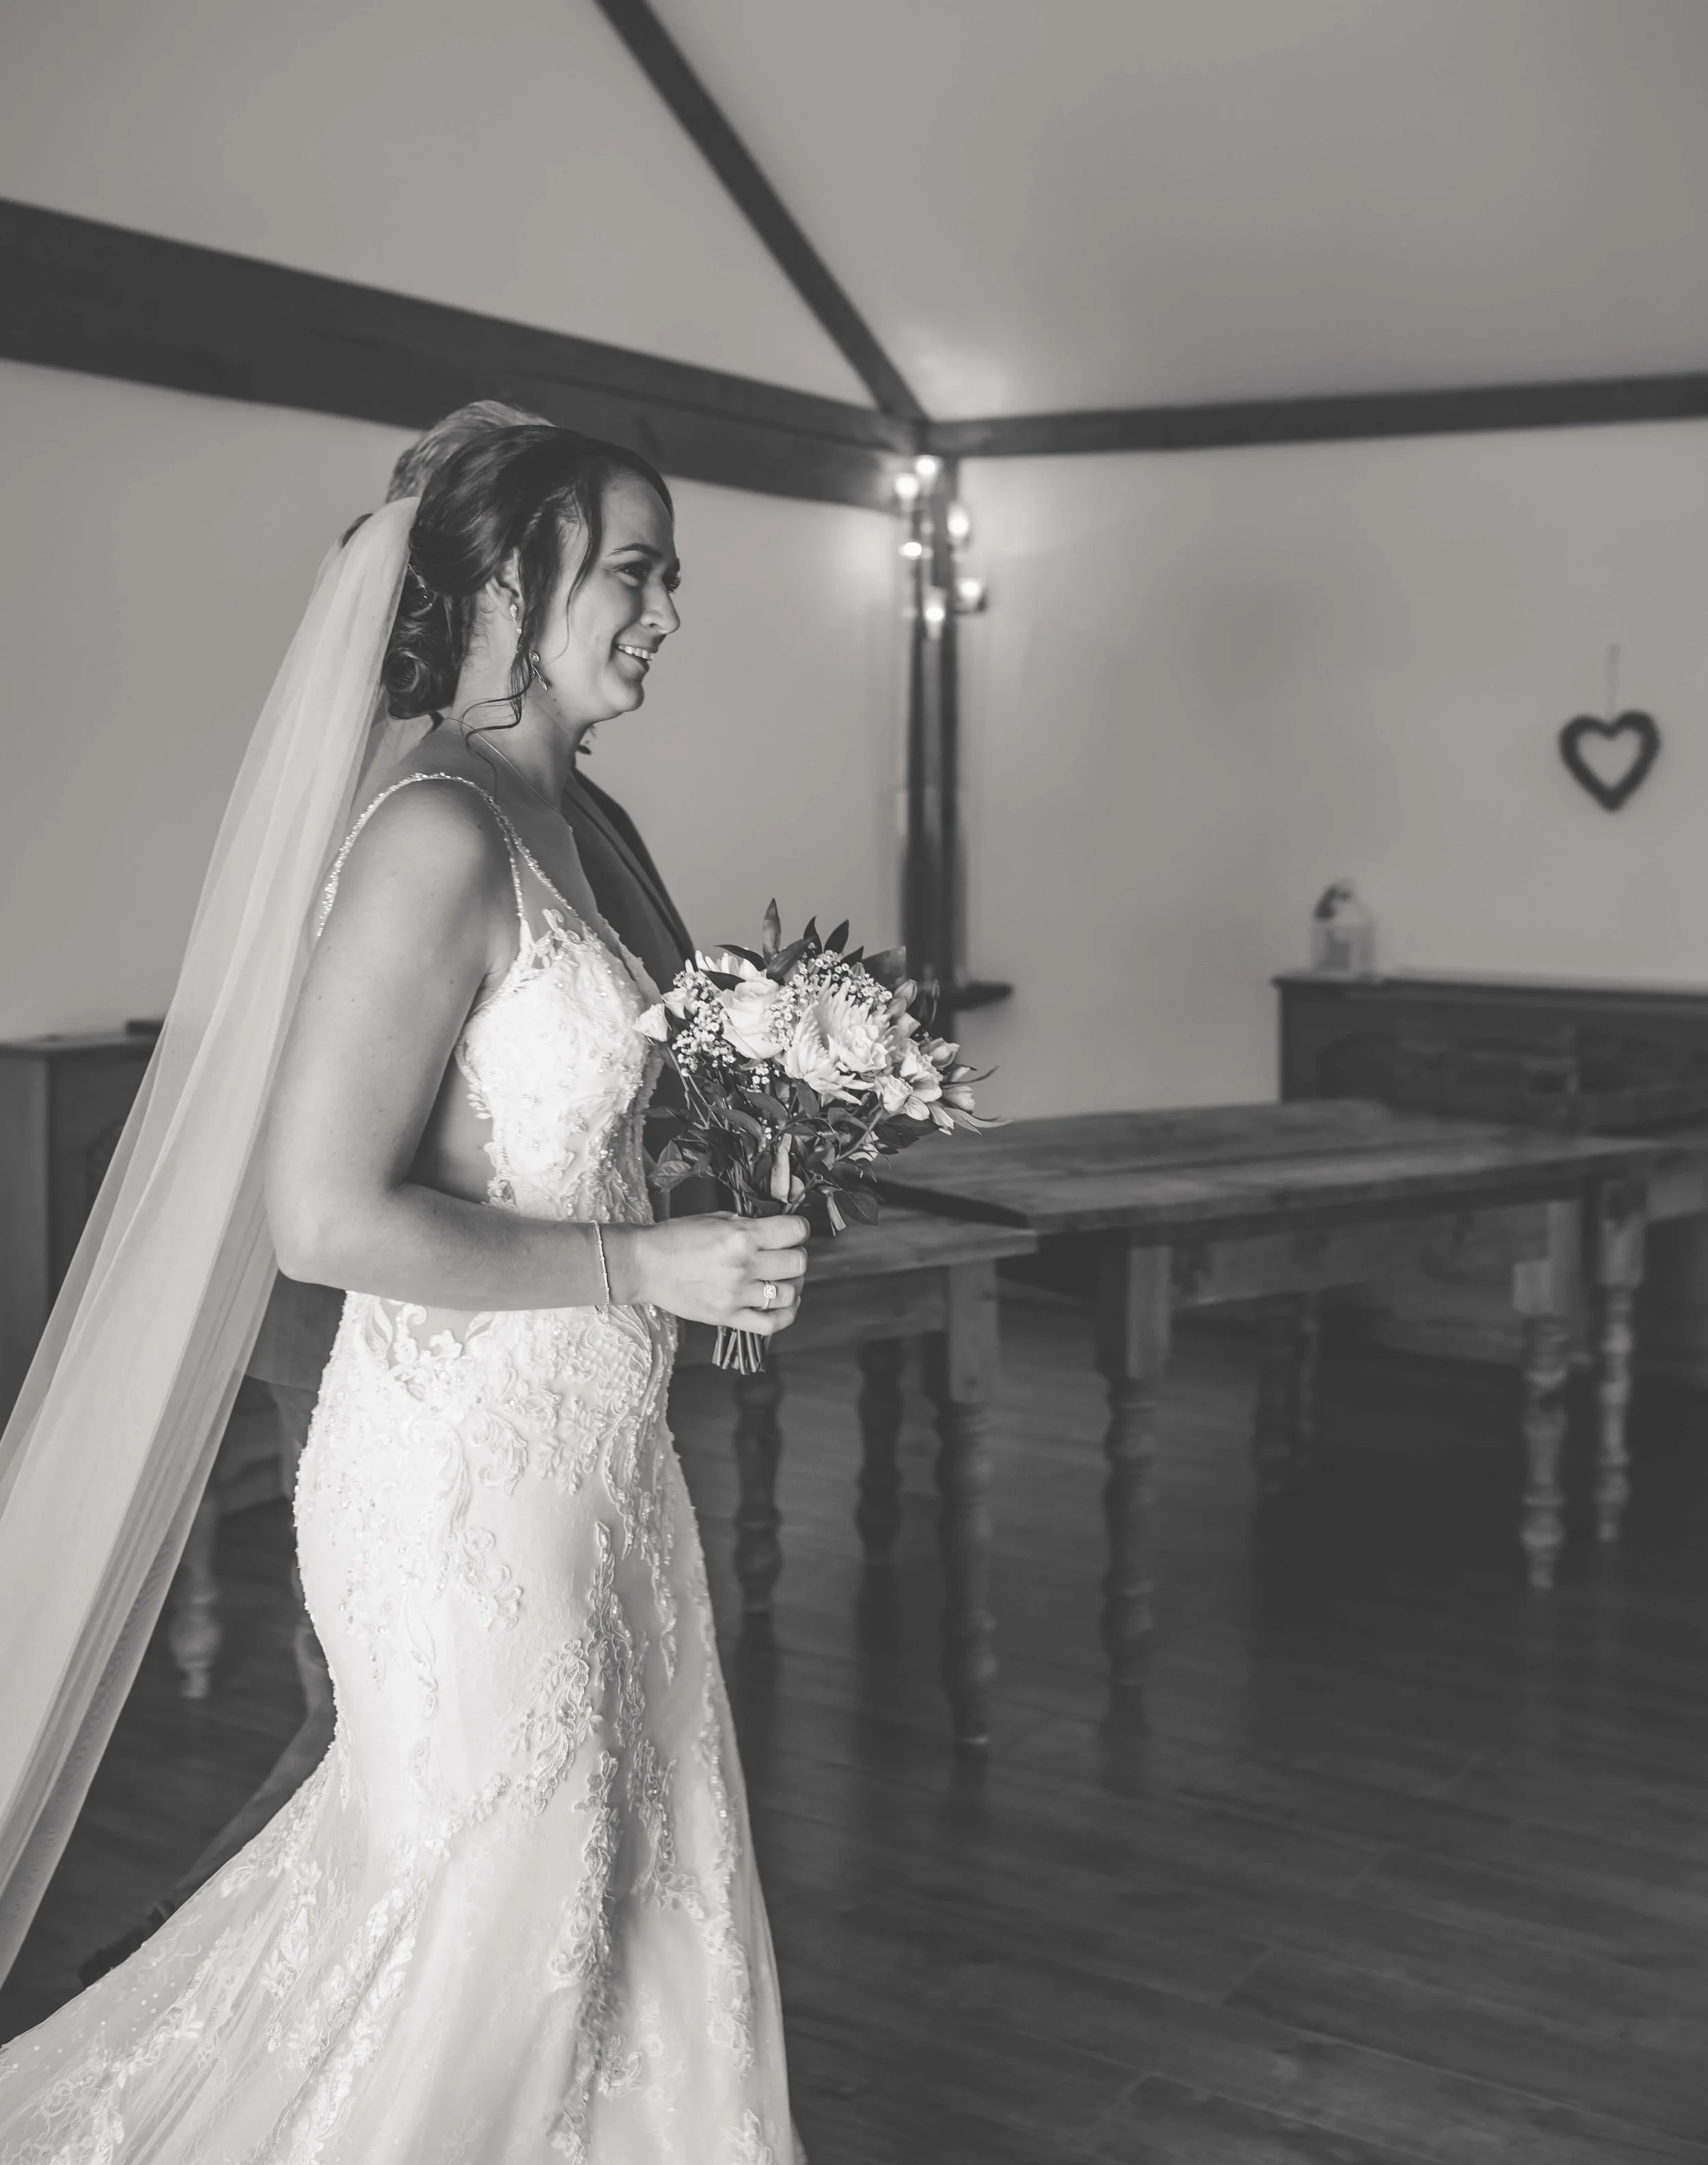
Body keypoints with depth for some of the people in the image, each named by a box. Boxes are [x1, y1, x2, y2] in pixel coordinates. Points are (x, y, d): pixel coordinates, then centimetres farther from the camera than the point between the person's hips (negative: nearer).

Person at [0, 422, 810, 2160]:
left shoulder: (557, 824, 9)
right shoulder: (439, 836, -19)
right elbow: (328, 1217, -24)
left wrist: (726, 1226, 5)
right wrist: (648, 1266, -18)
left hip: (588, 1456, 9)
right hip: (471, 1468, -9)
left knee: (631, 1880, 19)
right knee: (481, 1929, 9)